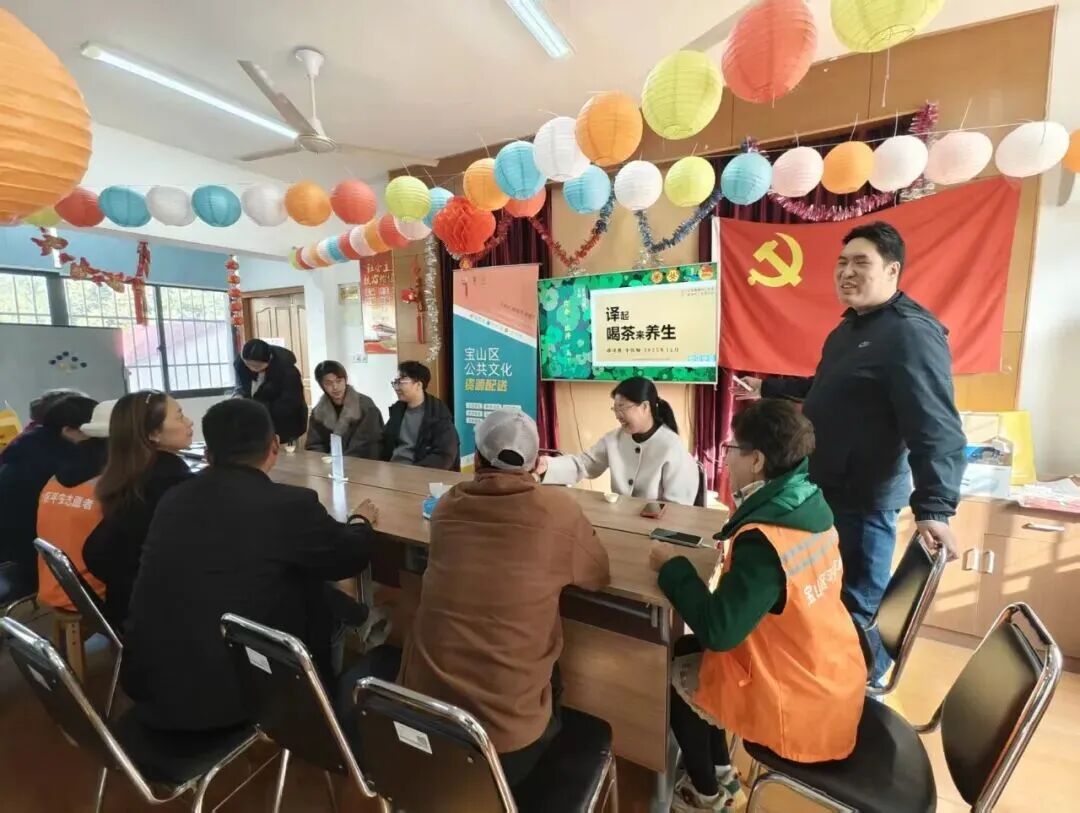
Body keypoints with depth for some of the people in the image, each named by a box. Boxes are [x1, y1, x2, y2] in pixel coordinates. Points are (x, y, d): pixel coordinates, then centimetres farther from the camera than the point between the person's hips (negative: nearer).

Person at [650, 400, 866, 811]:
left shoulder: (764, 541, -32)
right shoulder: (811, 507, -6)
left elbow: (717, 630, -29)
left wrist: (673, 566, -18)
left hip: (802, 710, -7)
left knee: (670, 673, 11)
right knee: (687, 650, 19)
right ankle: (719, 770, 35)